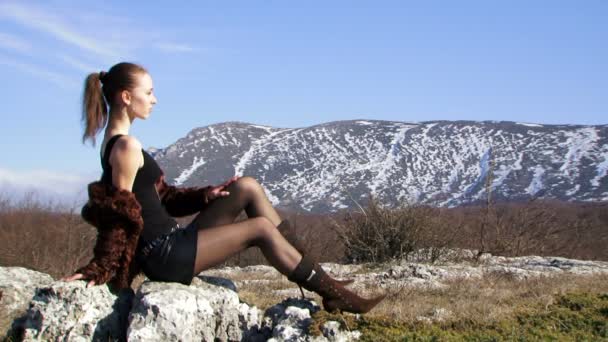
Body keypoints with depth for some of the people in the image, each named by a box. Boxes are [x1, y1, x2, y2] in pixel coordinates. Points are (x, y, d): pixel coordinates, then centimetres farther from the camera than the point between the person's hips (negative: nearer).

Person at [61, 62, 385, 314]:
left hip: (171, 243, 10)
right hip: (164, 254, -10)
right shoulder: (127, 146, -17)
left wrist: (205, 196, 8)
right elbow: (121, 214, -16)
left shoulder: (114, 143, 15)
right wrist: (101, 269, -14)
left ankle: (305, 267, 7)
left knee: (247, 187, 7)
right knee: (260, 227, -8)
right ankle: (331, 292, 1)